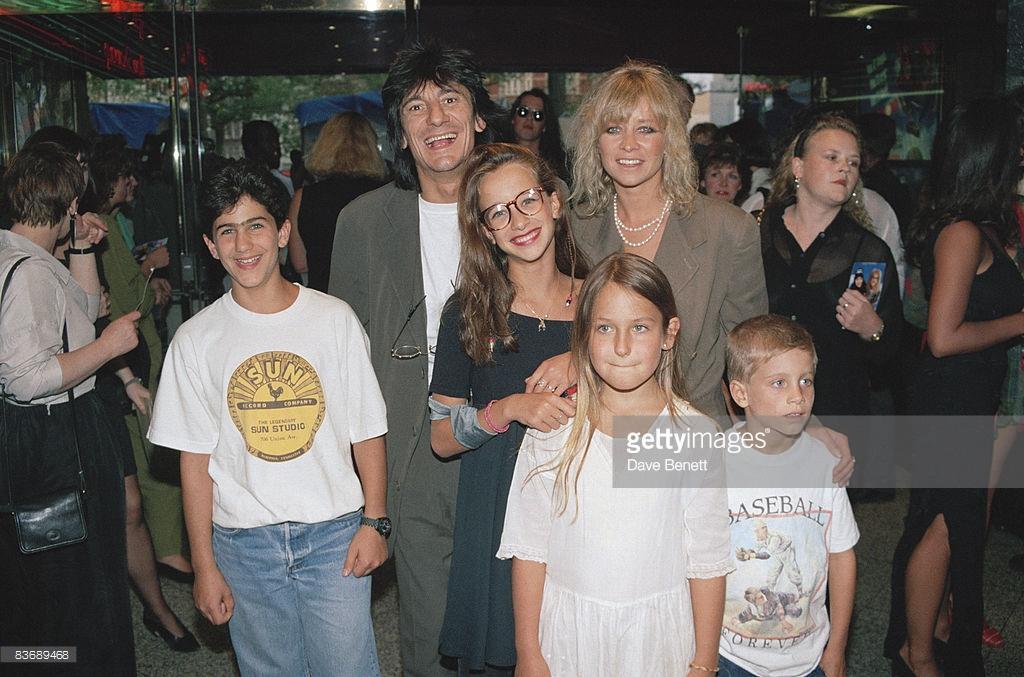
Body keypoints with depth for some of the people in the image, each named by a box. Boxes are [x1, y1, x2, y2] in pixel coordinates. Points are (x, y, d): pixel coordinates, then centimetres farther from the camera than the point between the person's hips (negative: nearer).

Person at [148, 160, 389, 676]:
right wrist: (204, 566, 1)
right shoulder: (195, 339, -2)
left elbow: (367, 431, 0)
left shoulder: (335, 319, -4)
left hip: (334, 535, -1)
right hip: (243, 544, 1)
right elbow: (195, 459, 1)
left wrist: (374, 522, -5)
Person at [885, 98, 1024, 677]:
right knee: (948, 522, 2)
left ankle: (939, 617, 41)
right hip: (954, 397, -10)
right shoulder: (964, 233, -21)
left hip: (972, 396, 10)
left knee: (962, 516, 22)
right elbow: (945, 338, -25)